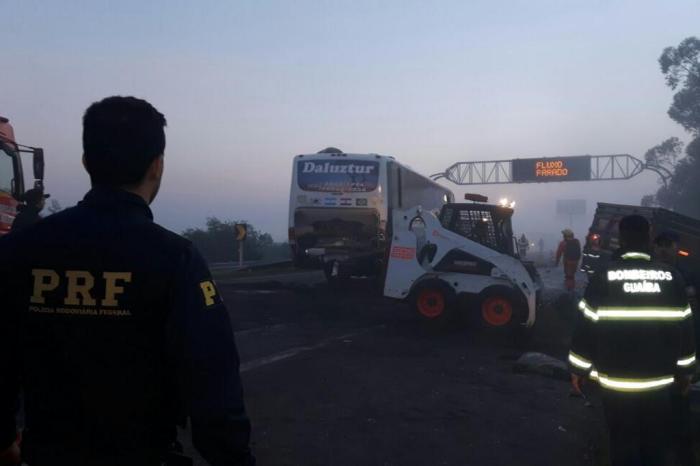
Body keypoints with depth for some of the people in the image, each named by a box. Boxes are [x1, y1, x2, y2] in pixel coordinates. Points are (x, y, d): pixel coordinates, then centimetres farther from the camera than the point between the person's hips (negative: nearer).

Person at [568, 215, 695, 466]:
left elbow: (586, 326, -8)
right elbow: (684, 328, 5)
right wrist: (685, 370, 17)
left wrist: (578, 369, 3)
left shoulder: (604, 276, -10)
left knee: (624, 445, 9)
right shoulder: (671, 277, -2)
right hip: (660, 380, 2)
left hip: (617, 381, -2)